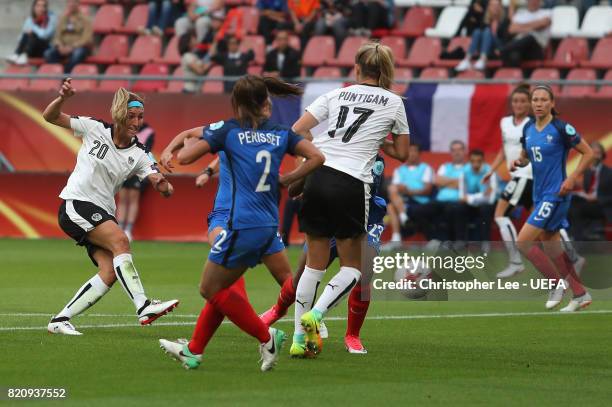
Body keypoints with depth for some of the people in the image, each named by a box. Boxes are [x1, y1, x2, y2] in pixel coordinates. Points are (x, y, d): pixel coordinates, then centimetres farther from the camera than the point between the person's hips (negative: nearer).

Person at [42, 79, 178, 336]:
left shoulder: (138, 155, 3)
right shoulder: (94, 129, -3)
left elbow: (160, 184, -10)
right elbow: (50, 117, -1)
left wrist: (164, 185, -34)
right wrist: (63, 98, -21)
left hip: (103, 214, 5)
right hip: (75, 204, -5)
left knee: (110, 273, -15)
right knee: (120, 240, -28)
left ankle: (60, 320, -5)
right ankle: (143, 307, -37)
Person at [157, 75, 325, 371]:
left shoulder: (229, 130, -4)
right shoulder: (281, 133, 9)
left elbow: (185, 157, -2)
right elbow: (316, 157, 5)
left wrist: (181, 145, 21)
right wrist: (287, 180, 14)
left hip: (243, 225, -7)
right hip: (269, 226, 7)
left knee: (210, 289, 4)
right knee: (219, 288, 17)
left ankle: (266, 336, -1)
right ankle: (192, 351, 22)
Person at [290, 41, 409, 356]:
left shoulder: (336, 95, 13)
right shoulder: (393, 102, 9)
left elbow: (297, 131, 4)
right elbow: (402, 153, 16)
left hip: (317, 178, 3)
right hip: (352, 185, -3)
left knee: (314, 264, 14)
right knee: (352, 267, 12)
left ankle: (299, 338, 12)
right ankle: (315, 314, -12)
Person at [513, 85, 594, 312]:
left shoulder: (561, 128, -13)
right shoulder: (528, 129, 7)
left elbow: (588, 153, -8)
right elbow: (526, 156, 21)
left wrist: (572, 179, -16)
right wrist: (519, 162, -2)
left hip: (555, 195, -8)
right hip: (539, 195, 8)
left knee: (523, 242, -12)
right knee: (550, 246, 11)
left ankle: (557, 283, 2)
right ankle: (580, 294, 20)